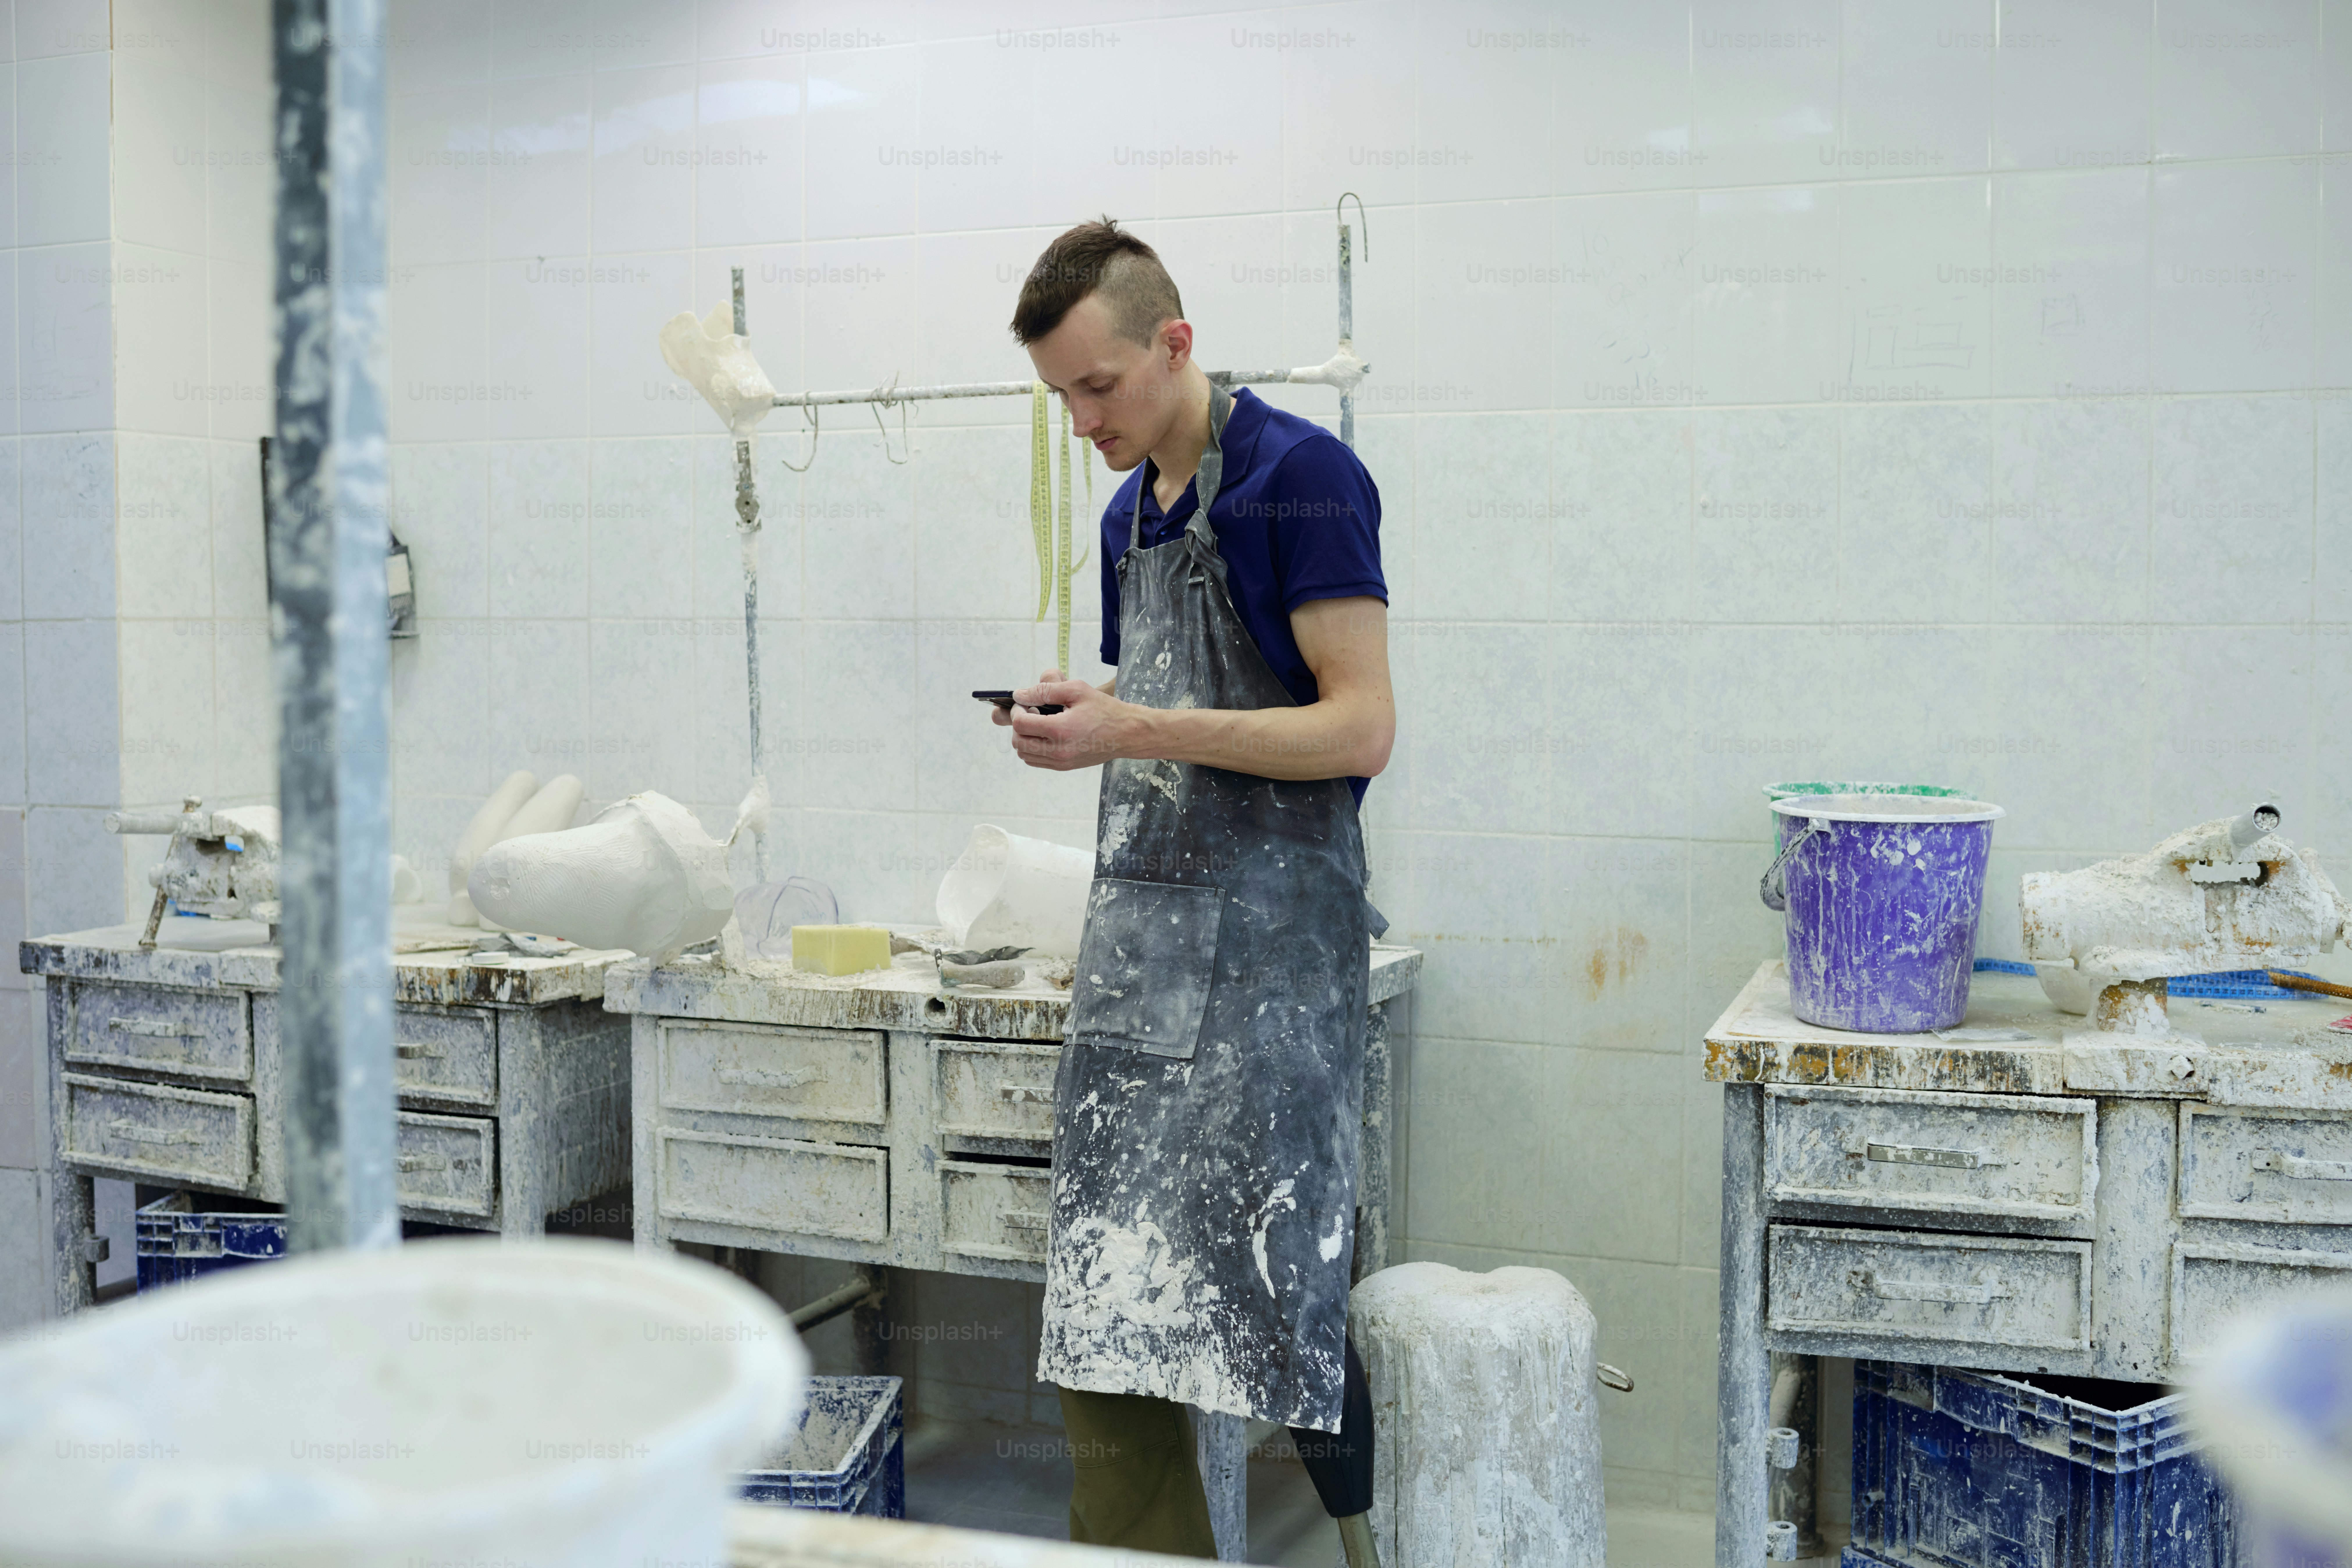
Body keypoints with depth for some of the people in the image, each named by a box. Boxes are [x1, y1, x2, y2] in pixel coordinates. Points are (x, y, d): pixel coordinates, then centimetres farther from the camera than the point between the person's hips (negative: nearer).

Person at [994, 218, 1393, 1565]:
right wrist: (1080, 728, 7)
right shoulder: (1132, 510, 17)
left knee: (1269, 1295, -5)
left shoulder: (1300, 477, -8)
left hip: (1265, 947, -8)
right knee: (1105, 1316, 5)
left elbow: (1361, 729, -15)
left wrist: (1139, 730, -19)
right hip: (1141, 936, 8)